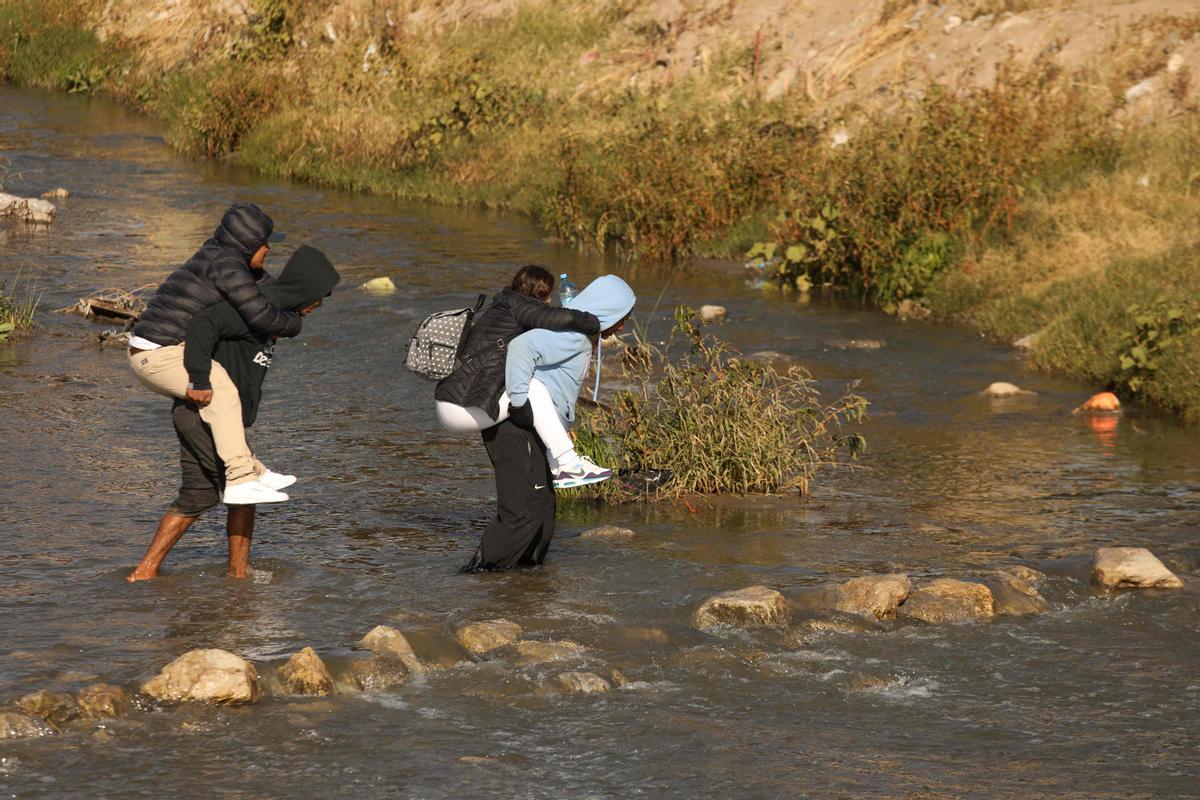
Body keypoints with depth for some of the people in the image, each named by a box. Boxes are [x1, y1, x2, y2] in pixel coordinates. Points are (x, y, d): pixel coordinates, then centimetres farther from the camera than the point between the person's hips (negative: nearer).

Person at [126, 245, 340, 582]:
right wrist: (200, 378, -34)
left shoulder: (274, 306, 15)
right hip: (206, 412, -10)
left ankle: (146, 570, 10)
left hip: (195, 413, 10)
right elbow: (204, 324, -29)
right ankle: (238, 573, 6)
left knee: (198, 495, 12)